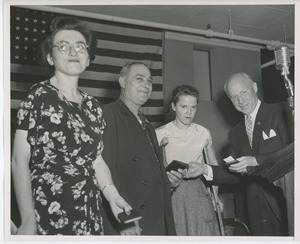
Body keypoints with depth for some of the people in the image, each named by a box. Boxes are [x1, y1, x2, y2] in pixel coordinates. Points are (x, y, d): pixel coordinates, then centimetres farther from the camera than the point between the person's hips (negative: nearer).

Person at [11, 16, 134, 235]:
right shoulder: (39, 96, -8)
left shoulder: (93, 106, 7)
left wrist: (113, 196, -4)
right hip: (48, 214, -5)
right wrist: (28, 220, -16)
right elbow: (20, 161, -10)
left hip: (89, 213, 5)